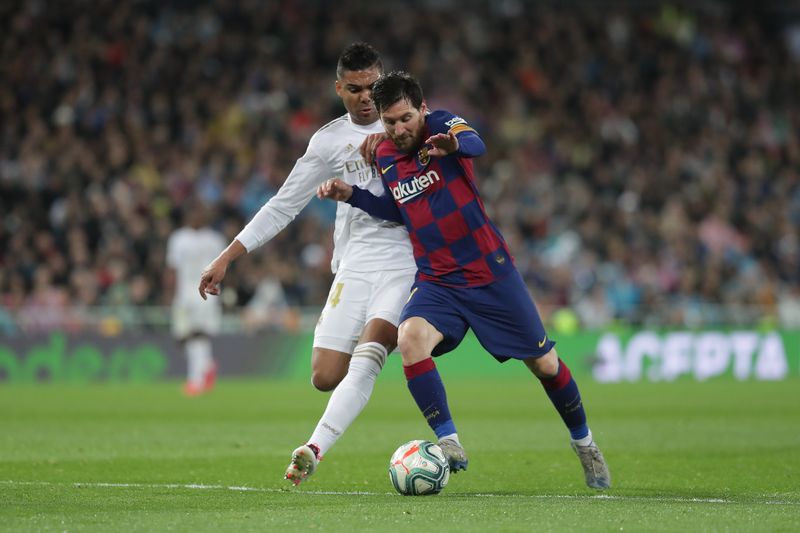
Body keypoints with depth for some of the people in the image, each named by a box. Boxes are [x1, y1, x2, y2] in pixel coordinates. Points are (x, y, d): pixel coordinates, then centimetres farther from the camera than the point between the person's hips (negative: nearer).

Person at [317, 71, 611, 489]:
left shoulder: (444, 125, -11)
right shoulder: (385, 157, 2)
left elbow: (476, 145, -35)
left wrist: (455, 144, -59)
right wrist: (350, 194, 5)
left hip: (491, 273, -3)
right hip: (437, 282, 3)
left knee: (544, 364, 5)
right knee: (410, 338, -28)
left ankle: (584, 443, 32)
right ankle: (450, 446, -24)